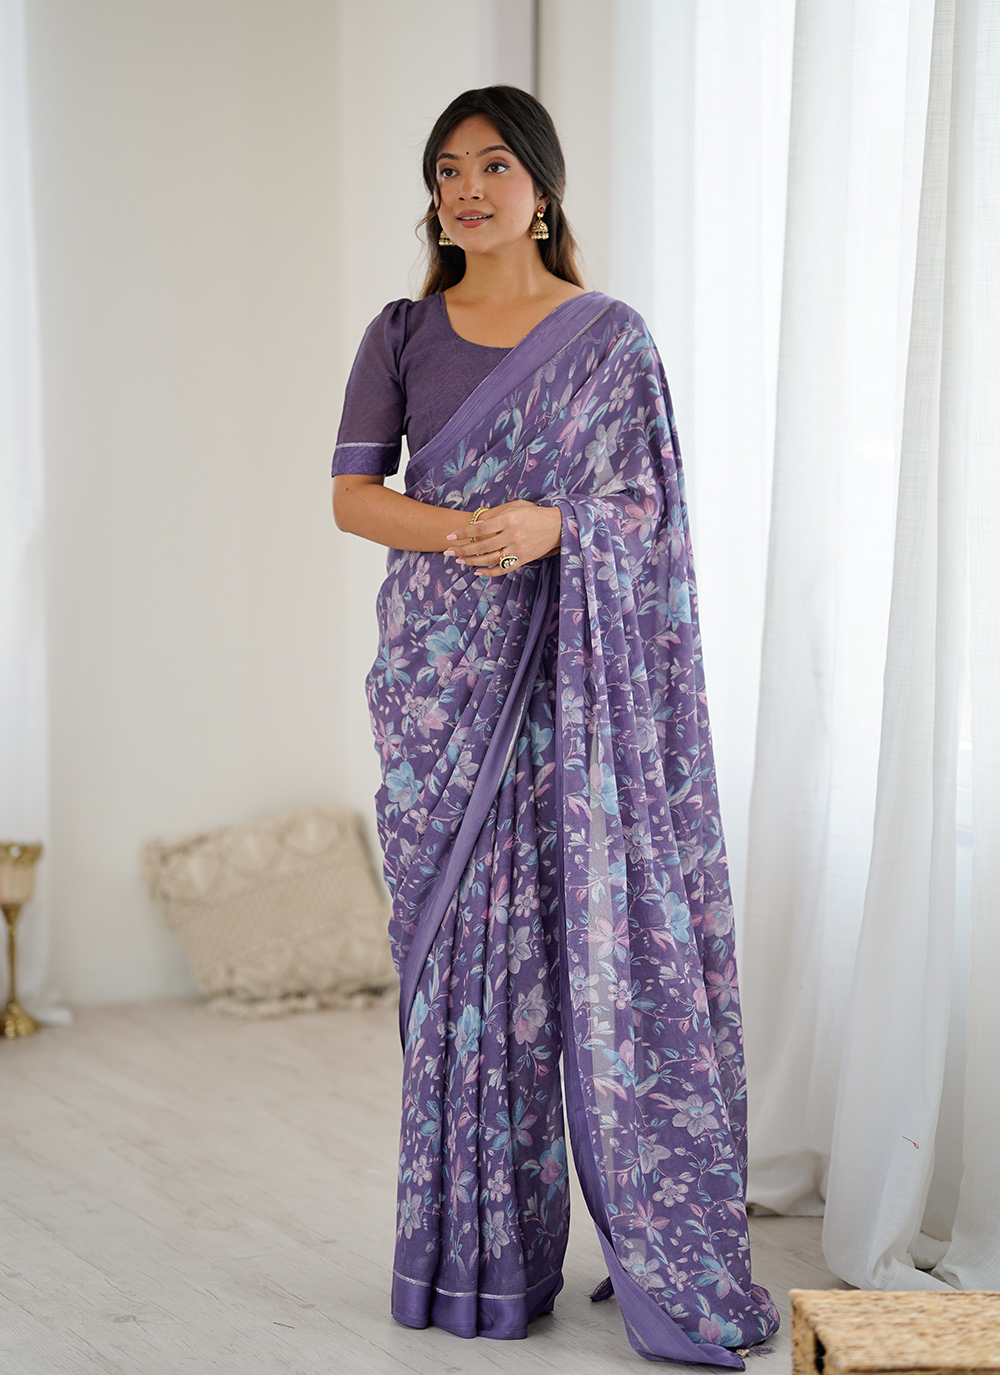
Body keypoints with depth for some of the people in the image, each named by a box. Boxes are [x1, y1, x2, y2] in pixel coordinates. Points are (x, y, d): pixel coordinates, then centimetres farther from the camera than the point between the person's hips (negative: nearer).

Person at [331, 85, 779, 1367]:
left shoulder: (610, 337, 5)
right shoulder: (402, 334, 10)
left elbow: (646, 510, 2)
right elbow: (351, 494, 4)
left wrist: (548, 524, -18)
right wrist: (460, 527, -15)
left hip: (566, 678, -2)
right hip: (436, 673, 2)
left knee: (579, 934, -5)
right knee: (454, 942, 2)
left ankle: (655, 1246, 6)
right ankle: (474, 1256, 11)